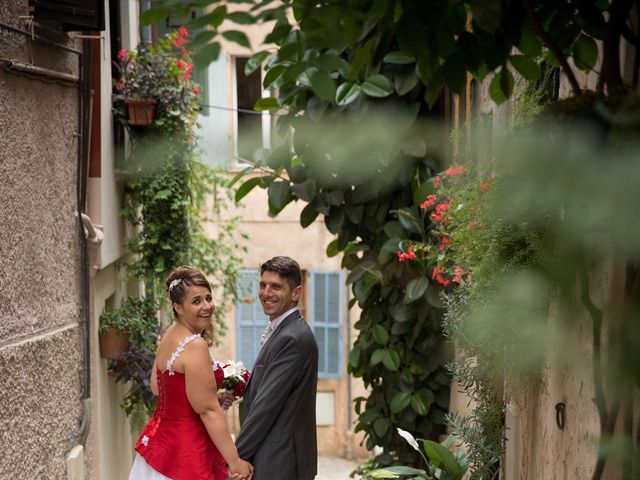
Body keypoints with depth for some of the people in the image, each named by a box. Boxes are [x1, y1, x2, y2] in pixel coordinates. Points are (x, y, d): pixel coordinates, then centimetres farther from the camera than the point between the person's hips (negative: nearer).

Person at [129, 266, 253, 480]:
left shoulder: (169, 336, 6)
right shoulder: (195, 346, -20)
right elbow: (208, 410, -22)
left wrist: (211, 395, 17)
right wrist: (235, 461, -20)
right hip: (185, 451, -9)